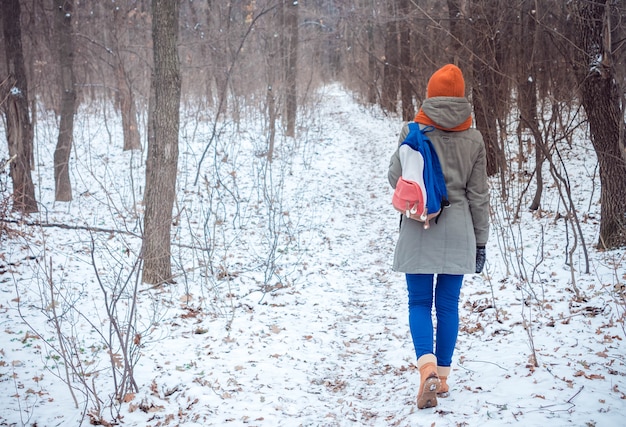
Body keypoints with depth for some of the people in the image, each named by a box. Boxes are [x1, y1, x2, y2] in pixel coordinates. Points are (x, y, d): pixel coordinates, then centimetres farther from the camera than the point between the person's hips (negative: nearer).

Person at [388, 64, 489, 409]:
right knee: (448, 304, 11)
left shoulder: (414, 132, -7)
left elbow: (396, 178, 1)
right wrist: (480, 241, 10)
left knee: (419, 302, 5)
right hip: (458, 231, 2)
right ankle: (443, 375, 17)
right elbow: (479, 195, 2)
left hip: (419, 230, -2)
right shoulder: (473, 139, -1)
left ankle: (427, 365, -18)